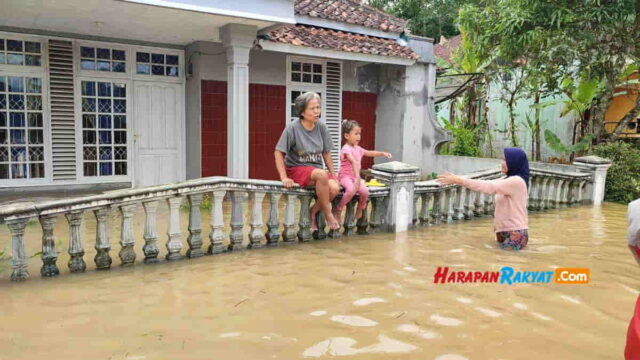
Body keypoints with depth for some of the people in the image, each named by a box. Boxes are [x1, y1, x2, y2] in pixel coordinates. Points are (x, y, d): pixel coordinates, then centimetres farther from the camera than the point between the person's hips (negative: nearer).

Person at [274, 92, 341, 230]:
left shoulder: (321, 127, 1)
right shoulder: (292, 128, -11)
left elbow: (326, 153, 10)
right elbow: (278, 153, -10)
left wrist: (333, 174, 5)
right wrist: (284, 178, -18)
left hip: (316, 169, 5)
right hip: (296, 169, -4)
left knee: (334, 188, -26)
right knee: (322, 175, -35)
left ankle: (313, 212, 0)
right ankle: (328, 215, -16)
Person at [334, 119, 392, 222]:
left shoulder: (358, 149, 15)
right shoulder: (346, 149, -14)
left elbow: (370, 153, 27)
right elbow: (354, 161, -29)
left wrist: (383, 153, 13)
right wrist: (357, 177, -43)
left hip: (355, 176, 7)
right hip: (345, 176, -7)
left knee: (365, 191, -22)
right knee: (351, 190, -37)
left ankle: (360, 209, 6)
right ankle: (338, 210, -15)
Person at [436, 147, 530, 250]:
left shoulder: (517, 181, -16)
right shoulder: (509, 180, 16)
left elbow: (488, 187, -23)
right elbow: (487, 184, 10)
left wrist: (458, 180, -23)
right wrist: (457, 179, 1)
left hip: (515, 235, -9)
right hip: (506, 233, 9)